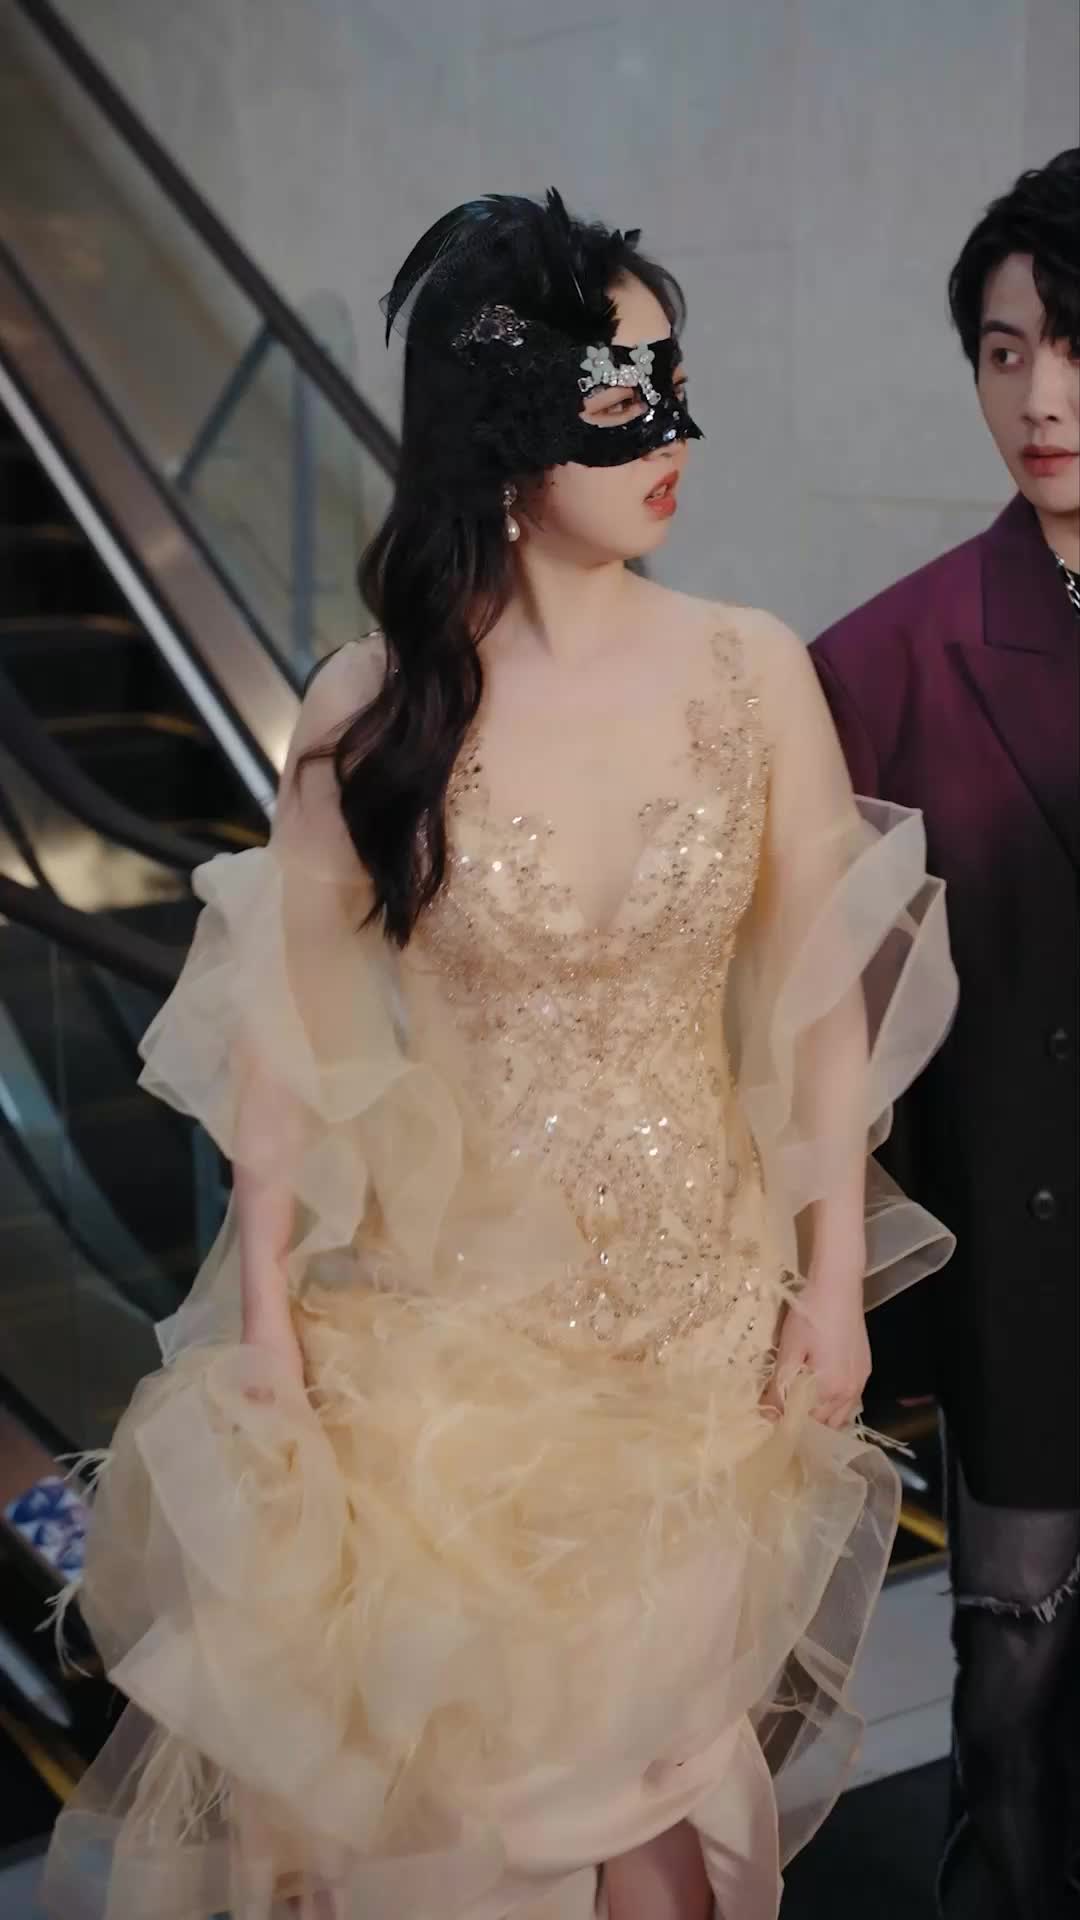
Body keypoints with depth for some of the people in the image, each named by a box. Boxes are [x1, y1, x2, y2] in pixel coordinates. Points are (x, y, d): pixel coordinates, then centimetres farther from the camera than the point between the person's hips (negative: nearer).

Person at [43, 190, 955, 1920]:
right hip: (439, 1302, 0)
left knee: (654, 1736, 13)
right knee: (426, 1731, 13)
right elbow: (286, 1024, -5)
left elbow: (821, 992, -2)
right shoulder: (375, 707, -11)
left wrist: (836, 1281, -1)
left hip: (701, 1301, 1)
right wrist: (266, 1323, -3)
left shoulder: (755, 673, -9)